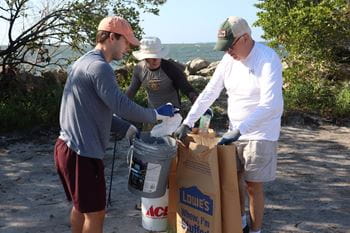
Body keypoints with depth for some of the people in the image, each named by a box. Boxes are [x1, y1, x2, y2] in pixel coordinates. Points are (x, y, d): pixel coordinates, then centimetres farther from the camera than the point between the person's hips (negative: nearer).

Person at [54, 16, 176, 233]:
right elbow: (122, 106, -24)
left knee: (81, 207, 23)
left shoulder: (84, 62, 14)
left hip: (70, 147, 10)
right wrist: (157, 114, -10)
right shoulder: (99, 67, -18)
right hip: (82, 152, -10)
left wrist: (129, 130, 11)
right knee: (95, 213, 3)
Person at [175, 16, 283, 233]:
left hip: (261, 133, -6)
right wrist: (187, 122, -5)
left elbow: (271, 104, -30)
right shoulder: (229, 59, -1)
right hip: (235, 130, 6)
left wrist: (239, 130, -35)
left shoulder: (268, 59, -20)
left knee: (253, 185, 2)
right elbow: (209, 93, 2)